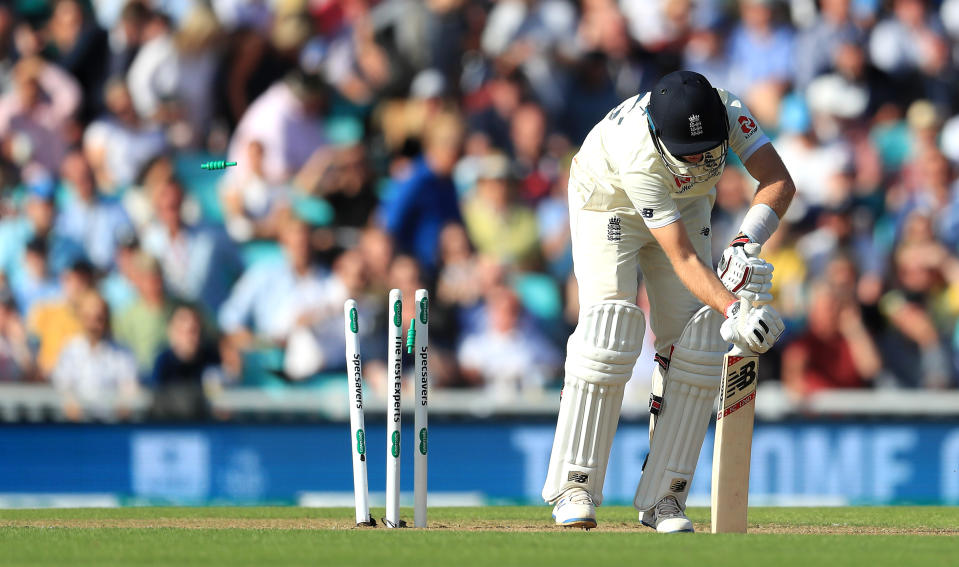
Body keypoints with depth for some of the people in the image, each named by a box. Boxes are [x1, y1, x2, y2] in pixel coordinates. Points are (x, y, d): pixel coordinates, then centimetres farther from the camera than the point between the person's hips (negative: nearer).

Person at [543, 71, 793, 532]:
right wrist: (733, 309, -54)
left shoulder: (728, 112, -32)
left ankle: (664, 496, -4)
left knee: (696, 343, -8)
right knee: (609, 331, -23)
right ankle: (574, 488, -16)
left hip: (684, 205, 5)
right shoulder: (640, 159, -42)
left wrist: (746, 244, -47)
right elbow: (683, 259, -41)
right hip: (610, 204, -5)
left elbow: (778, 181, -31)